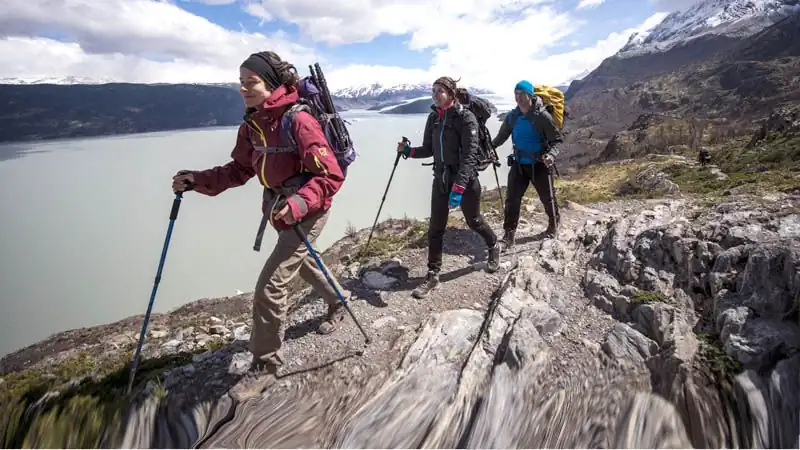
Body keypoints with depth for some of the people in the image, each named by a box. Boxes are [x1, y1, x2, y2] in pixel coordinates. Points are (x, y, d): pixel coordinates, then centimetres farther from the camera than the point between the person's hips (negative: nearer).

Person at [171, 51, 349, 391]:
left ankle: (265, 361, 12)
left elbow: (331, 176, -27)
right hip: (281, 209, 9)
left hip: (307, 212, -9)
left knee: (270, 286, -8)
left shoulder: (298, 121, -24)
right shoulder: (252, 124, 0)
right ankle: (337, 301, 56)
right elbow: (239, 170, 6)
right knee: (301, 262, 28)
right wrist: (196, 180, -6)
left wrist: (298, 203, -40)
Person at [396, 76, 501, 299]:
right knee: (435, 228, 3)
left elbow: (469, 155, -22)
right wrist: (409, 151, -10)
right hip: (440, 179, 5)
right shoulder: (433, 118, 5)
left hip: (465, 180, -5)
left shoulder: (465, 117, -14)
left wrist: (458, 187, -31)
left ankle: (494, 247, 44)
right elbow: (429, 149, 10)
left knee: (473, 221, 14)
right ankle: (433, 275, 12)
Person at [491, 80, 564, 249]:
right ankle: (508, 235, 4)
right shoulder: (512, 116, -1)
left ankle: (553, 224, 40)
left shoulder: (542, 116, -17)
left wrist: (552, 154, -31)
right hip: (519, 164, 4)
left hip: (539, 165, -4)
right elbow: (501, 137, 11)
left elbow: (557, 139, -13)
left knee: (547, 197, 12)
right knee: (512, 199, -4)